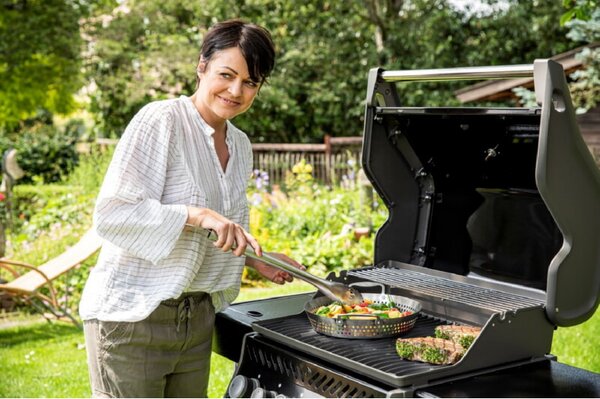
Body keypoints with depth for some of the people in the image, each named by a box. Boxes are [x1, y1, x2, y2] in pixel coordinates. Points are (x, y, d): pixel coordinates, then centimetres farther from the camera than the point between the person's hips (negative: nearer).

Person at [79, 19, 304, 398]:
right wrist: (199, 215, -29)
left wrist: (255, 259, 5)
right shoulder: (160, 121, -14)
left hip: (198, 317, 7)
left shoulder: (240, 145, 10)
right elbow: (112, 214, -21)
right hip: (132, 315, -7)